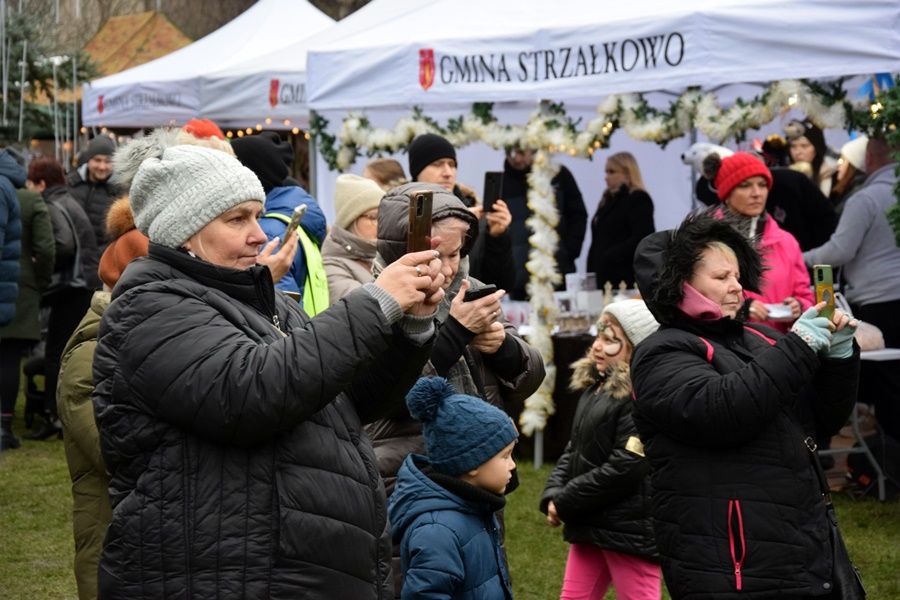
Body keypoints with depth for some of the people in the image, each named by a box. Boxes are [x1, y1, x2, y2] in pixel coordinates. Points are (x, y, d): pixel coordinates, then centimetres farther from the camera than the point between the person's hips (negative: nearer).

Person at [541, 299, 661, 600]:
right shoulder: (595, 388, 12)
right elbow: (574, 448, 16)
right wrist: (552, 494, -1)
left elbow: (625, 468, -23)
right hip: (590, 524, 10)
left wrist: (565, 503, -15)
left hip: (630, 529, -9)